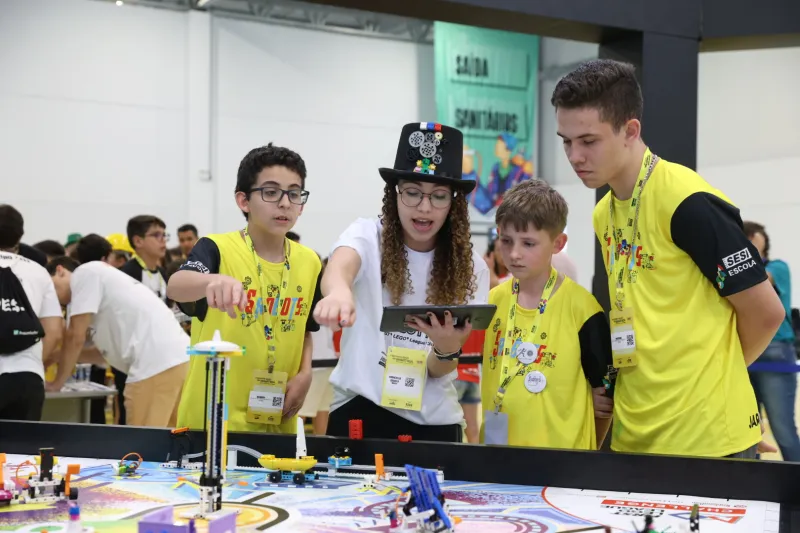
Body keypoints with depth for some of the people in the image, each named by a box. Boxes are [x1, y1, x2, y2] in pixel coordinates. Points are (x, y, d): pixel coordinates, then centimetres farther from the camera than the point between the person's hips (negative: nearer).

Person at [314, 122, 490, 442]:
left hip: (433, 421, 2)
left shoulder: (470, 267, 0)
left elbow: (439, 371, -2)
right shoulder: (368, 236, -5)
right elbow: (340, 266, -30)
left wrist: (448, 348, -26)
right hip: (359, 409, -2)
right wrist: (339, 291, -54)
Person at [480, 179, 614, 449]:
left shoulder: (582, 308, -10)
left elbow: (604, 392, -3)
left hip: (560, 456, -4)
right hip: (494, 451, 4)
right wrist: (476, 442, 4)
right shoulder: (492, 302, 3)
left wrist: (583, 457, 1)